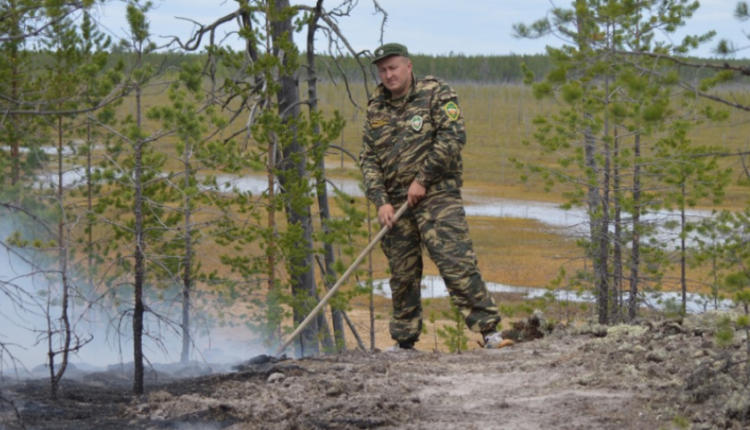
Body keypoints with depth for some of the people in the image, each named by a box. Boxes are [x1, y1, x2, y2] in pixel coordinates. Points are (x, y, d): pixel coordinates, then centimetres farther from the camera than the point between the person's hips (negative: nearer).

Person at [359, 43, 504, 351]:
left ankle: (489, 330, -13)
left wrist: (423, 179, -13)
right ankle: (405, 341, 18)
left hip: (436, 195, -5)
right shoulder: (376, 109, 13)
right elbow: (368, 159, 10)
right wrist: (381, 201, -4)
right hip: (396, 203, 5)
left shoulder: (436, 94, 0)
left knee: (456, 262, -14)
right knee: (402, 274, 8)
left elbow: (453, 135, -11)